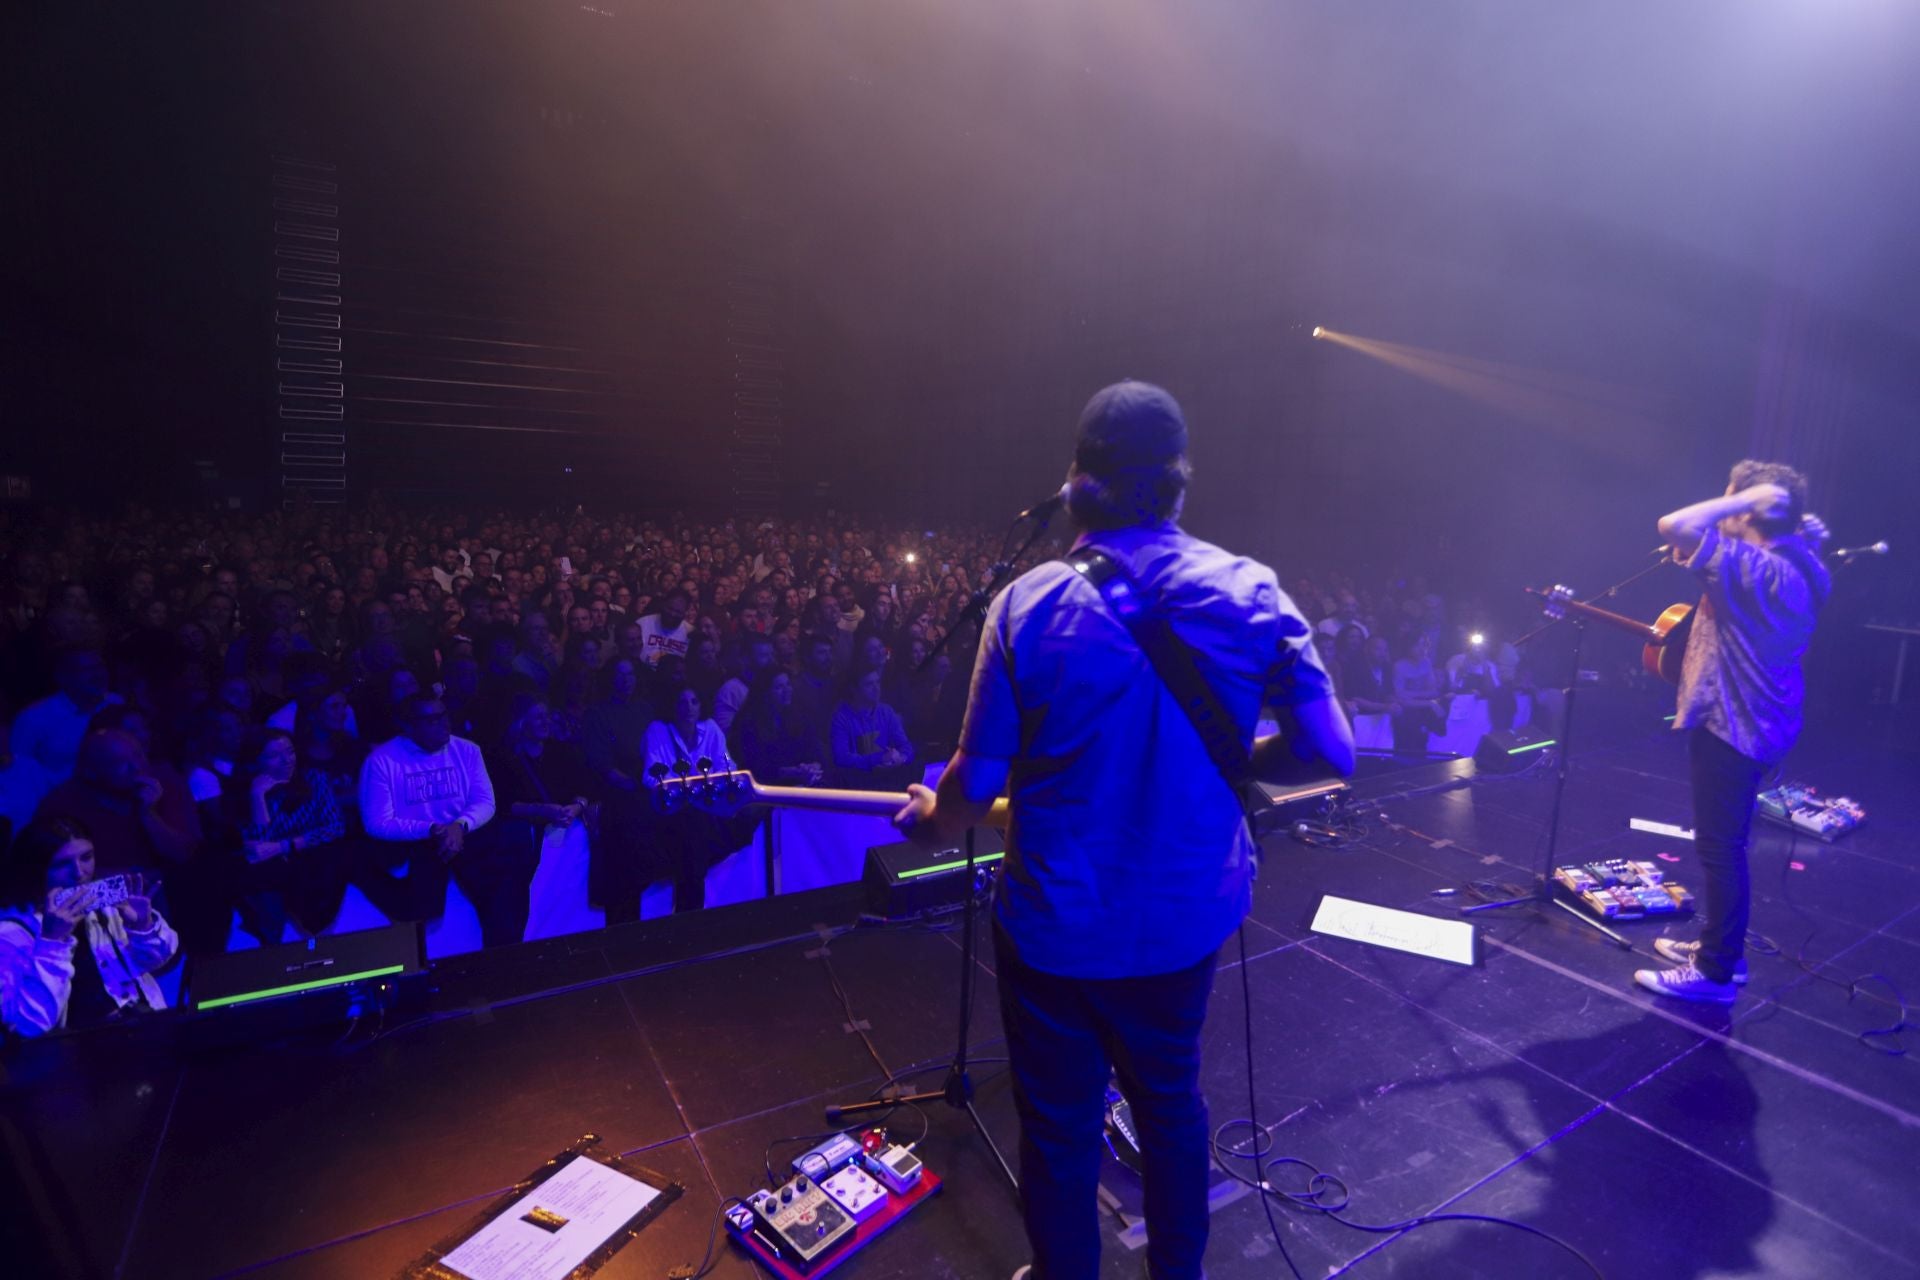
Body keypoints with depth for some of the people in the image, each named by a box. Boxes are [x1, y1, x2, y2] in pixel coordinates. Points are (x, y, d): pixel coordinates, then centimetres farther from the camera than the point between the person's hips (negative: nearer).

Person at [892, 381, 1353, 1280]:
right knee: (1169, 1097, 29)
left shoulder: (1030, 604, -17)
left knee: (1059, 1124, 20)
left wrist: (931, 820, 8)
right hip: (1187, 914, 3)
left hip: (1056, 923, -3)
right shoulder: (1251, 593, -11)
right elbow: (1328, 751, -10)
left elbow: (979, 782, -14)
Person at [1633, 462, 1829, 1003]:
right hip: (1756, 720, 10)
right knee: (1724, 842, 21)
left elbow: (1674, 525, -31)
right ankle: (1721, 947, 34)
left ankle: (1716, 972, 10)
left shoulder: (1756, 566, -23)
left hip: (1732, 722, -10)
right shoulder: (1795, 568, 7)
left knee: (1720, 846, -1)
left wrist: (1745, 496, -18)